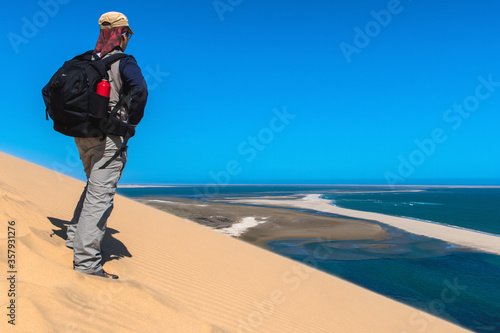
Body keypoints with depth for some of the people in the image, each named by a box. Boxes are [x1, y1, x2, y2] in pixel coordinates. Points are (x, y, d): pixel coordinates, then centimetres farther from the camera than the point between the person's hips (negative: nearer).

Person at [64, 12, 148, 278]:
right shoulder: (124, 62, -6)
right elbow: (140, 90, -26)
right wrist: (132, 121, -12)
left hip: (82, 136, 8)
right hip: (109, 138, -7)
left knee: (94, 187, 25)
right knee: (100, 196, -7)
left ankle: (75, 237, 32)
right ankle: (86, 260, -7)